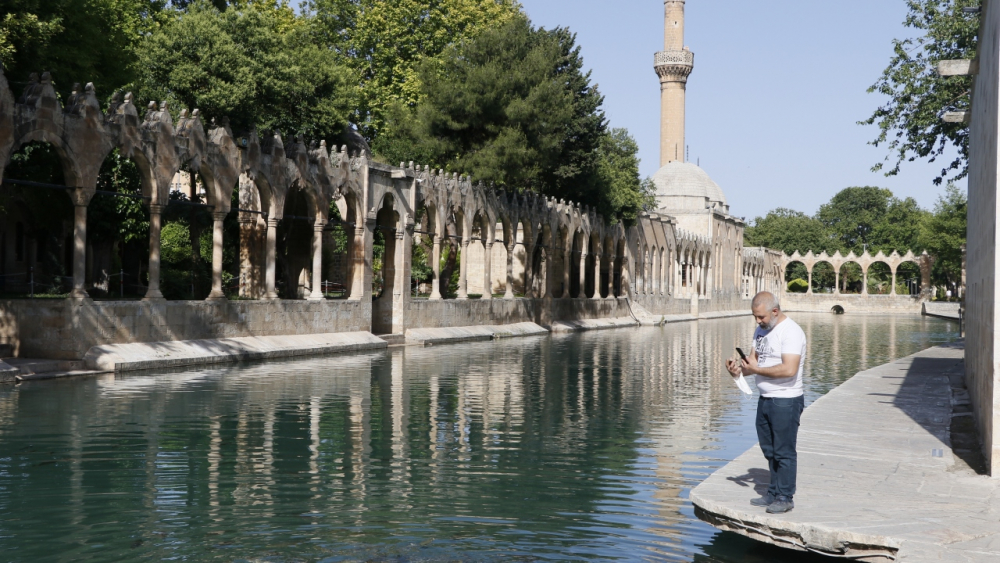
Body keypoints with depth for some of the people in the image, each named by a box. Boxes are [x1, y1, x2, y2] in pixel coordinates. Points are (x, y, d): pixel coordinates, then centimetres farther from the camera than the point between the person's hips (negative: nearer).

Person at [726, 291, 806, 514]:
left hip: (786, 401, -9)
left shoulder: (791, 332, -17)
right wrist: (739, 368, -9)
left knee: (784, 451, 0)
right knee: (769, 450, 14)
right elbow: (755, 359, 13)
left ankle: (785, 498, 9)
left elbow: (789, 369, -26)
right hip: (765, 399, 9)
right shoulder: (761, 330, 12)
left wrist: (756, 369, -19)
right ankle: (773, 493, 24)